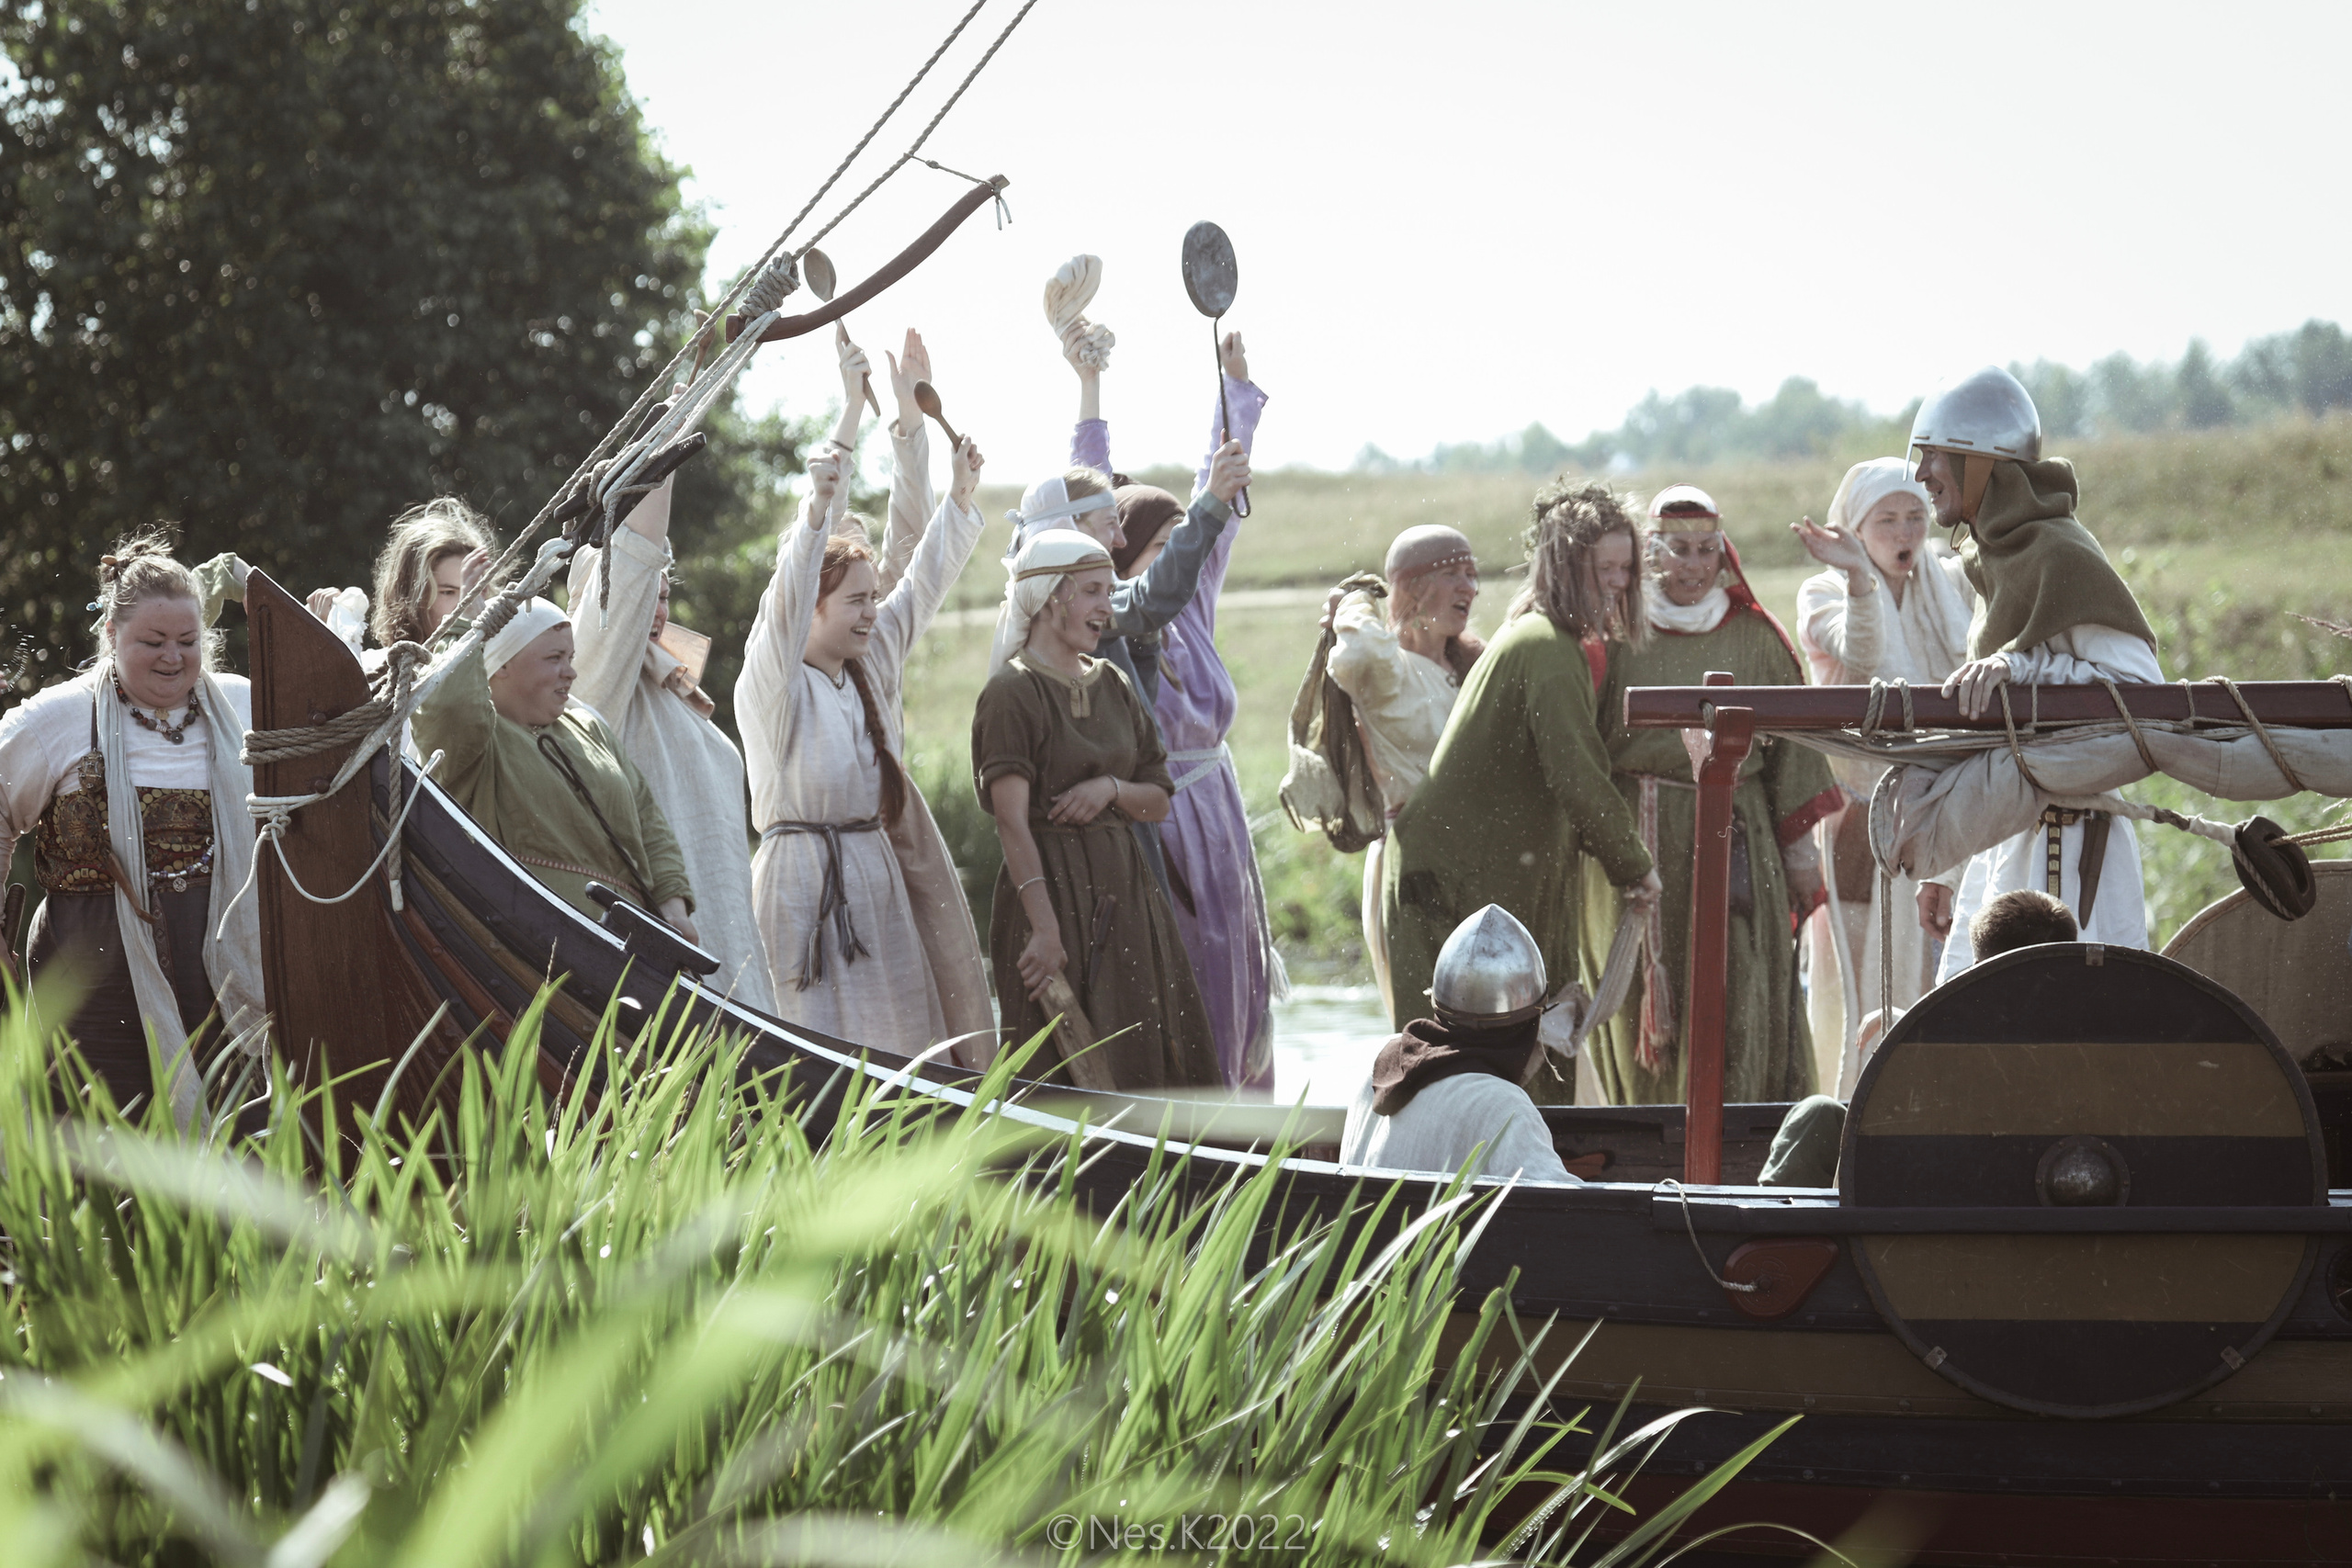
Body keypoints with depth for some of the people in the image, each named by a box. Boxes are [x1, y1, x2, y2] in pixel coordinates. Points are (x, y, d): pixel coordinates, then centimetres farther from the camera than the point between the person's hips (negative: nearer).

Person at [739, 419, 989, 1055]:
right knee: (825, 1054, -9)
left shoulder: (868, 668, 13)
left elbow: (921, 588, 17)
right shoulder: (774, 683, -10)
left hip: (875, 868, 8)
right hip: (804, 875, -8)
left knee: (893, 1037, 5)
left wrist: (960, 497, 10)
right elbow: (785, 606, -27)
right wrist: (815, 513, -41)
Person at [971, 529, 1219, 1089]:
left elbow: (1159, 800, 15)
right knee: (1064, 1080, -5)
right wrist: (1045, 928, -23)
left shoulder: (1113, 685, 12)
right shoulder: (1012, 693, -9)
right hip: (1051, 889, -7)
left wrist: (1112, 788, -7)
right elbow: (1013, 823, -16)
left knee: (1147, 1059, 6)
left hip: (1124, 889, 7)